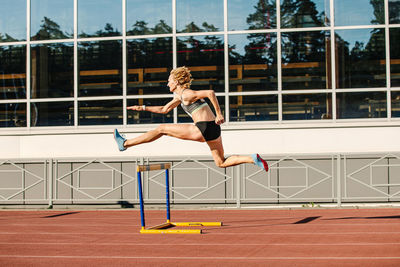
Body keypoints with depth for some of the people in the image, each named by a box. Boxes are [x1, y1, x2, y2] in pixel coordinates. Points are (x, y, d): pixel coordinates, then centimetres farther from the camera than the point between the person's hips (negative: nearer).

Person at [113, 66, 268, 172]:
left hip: (203, 129, -9)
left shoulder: (187, 94, -7)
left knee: (161, 129, 3)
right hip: (213, 130, 9)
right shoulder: (179, 96, 22)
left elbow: (210, 93, -19)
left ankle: (125, 144, 10)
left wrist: (219, 115, -18)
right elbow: (164, 109, 32)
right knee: (221, 163, 16)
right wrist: (142, 108, 29)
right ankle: (253, 159, -1)